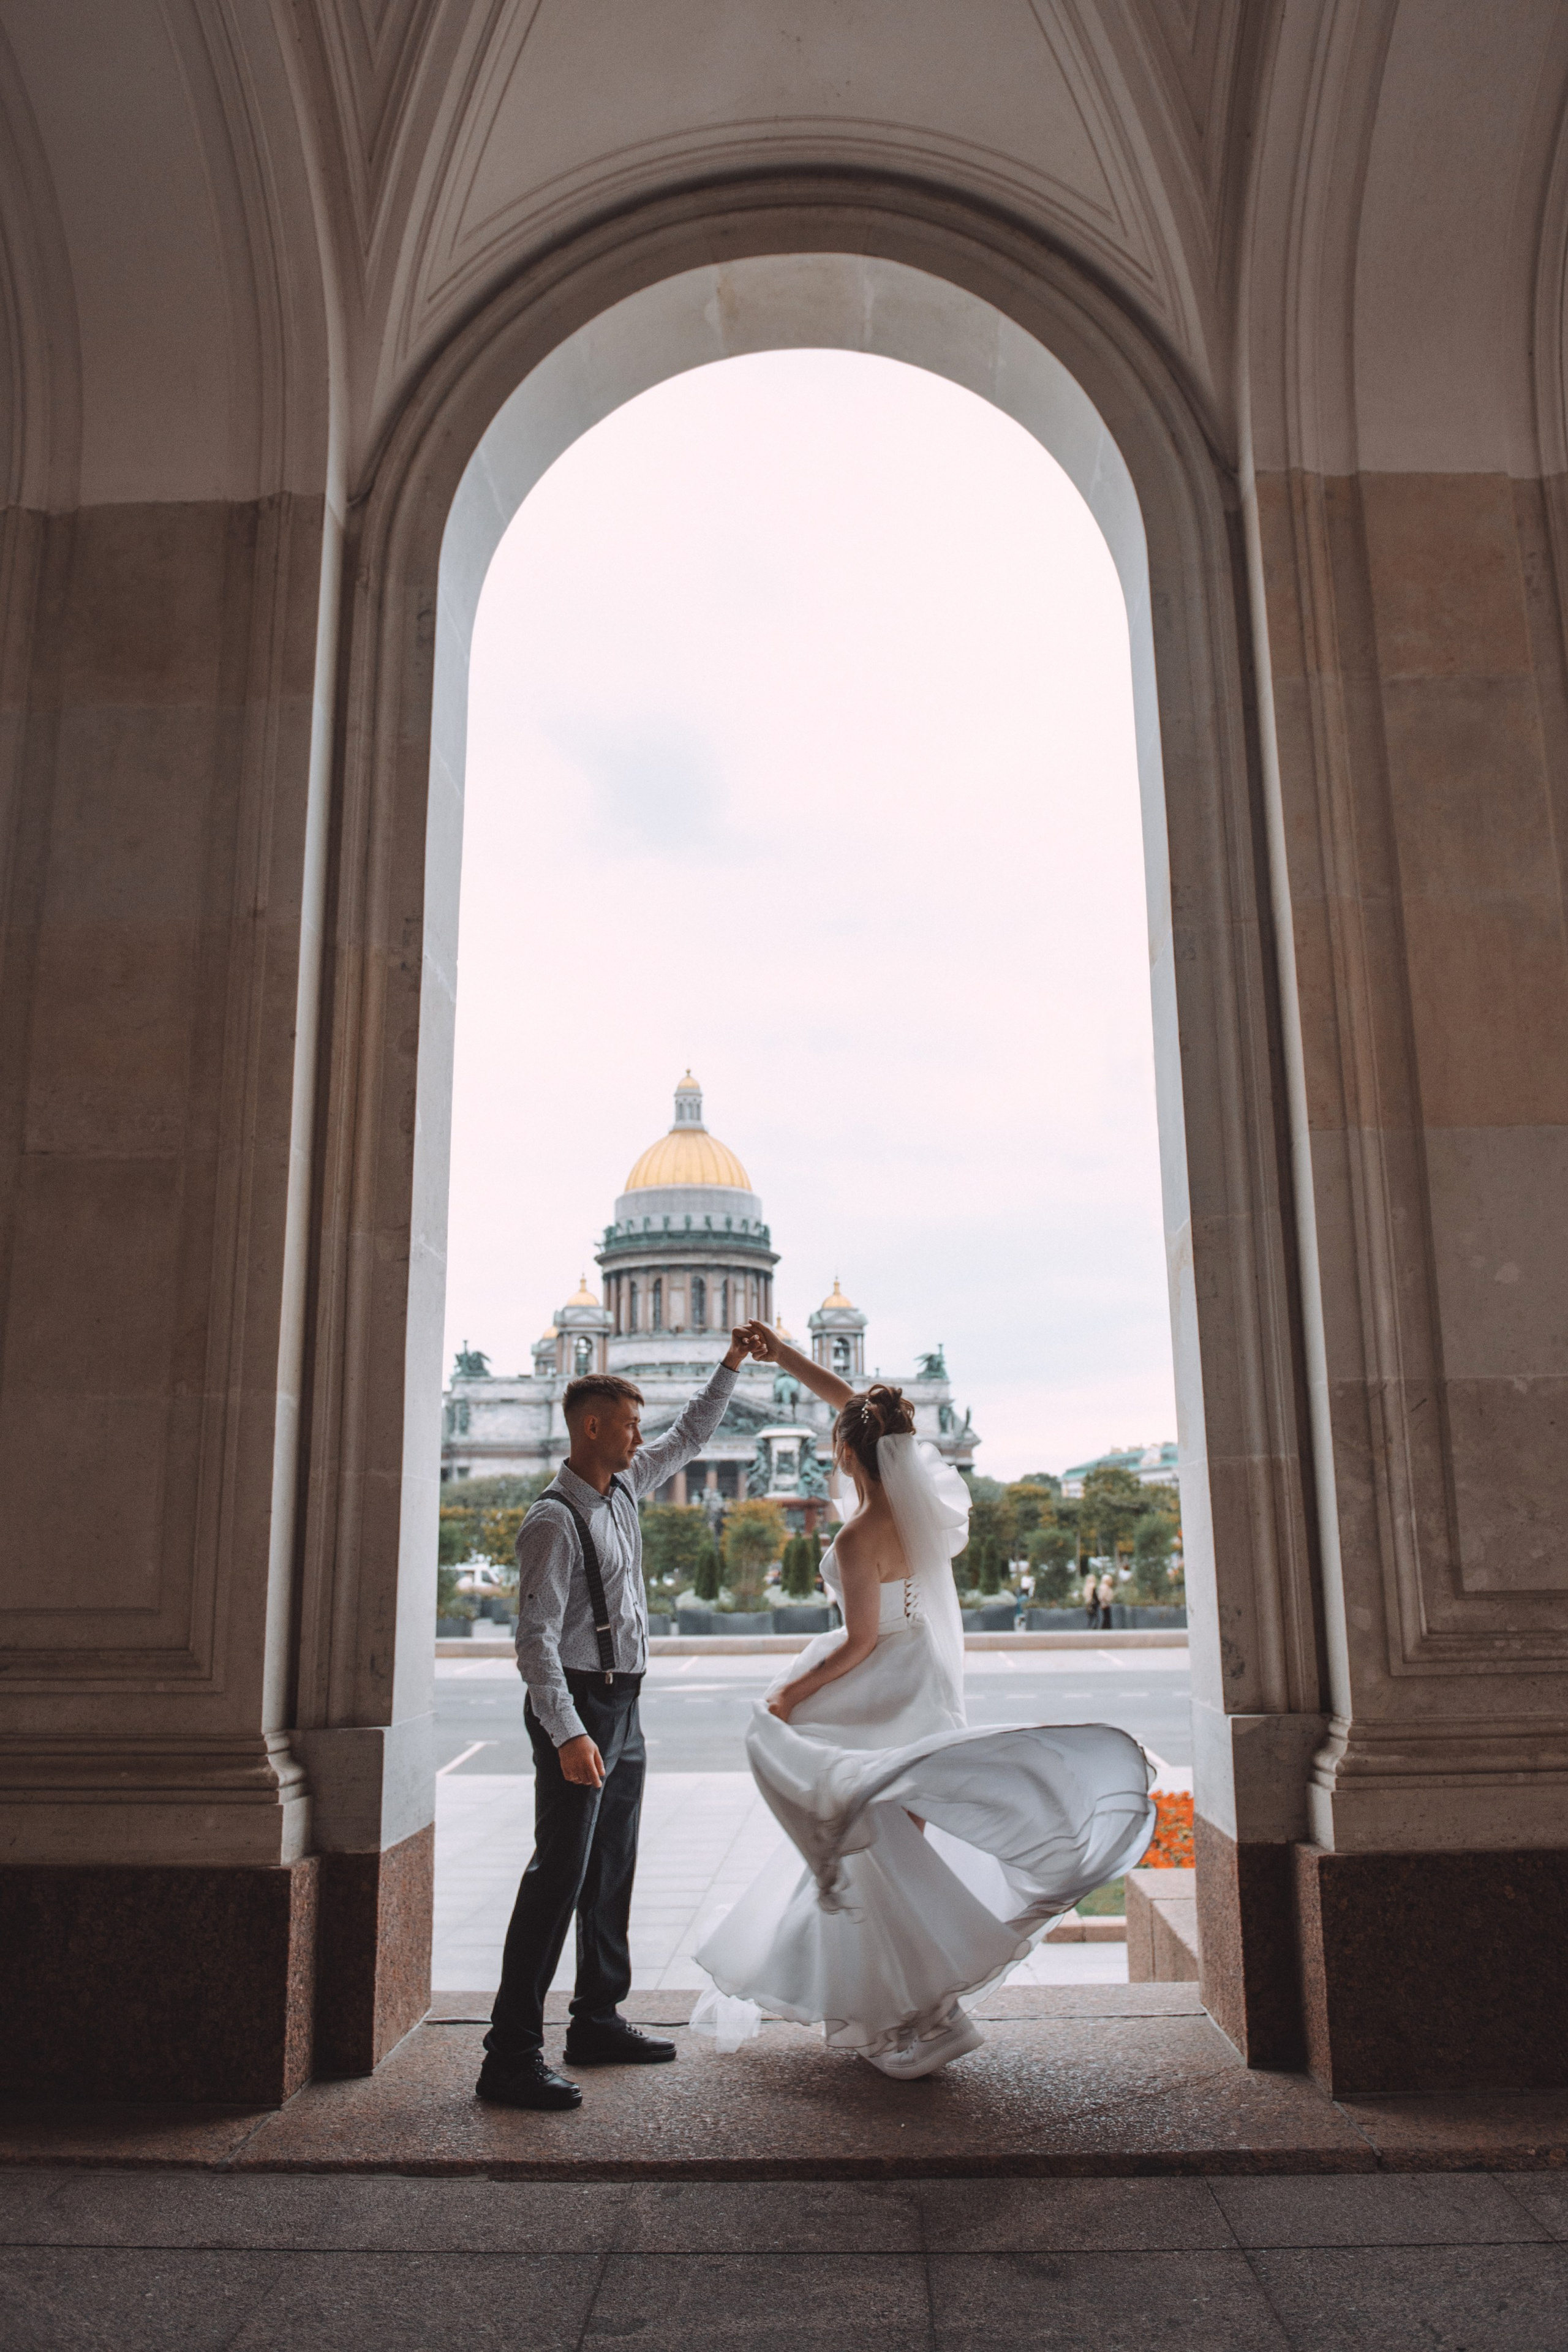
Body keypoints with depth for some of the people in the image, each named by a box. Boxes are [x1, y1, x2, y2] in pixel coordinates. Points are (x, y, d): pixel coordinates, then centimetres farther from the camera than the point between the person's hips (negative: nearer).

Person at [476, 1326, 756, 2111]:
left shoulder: (624, 1488, 8)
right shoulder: (555, 1520, -18)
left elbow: (689, 1438, 24)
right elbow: (536, 1637, -23)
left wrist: (731, 1367, 19)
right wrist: (567, 1735, -30)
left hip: (623, 1707, 9)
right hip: (578, 1707, -9)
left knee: (613, 1870, 16)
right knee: (559, 1877, -9)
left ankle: (598, 2022, 29)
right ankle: (510, 2057, -3)